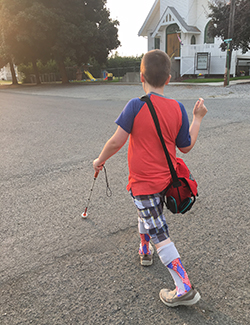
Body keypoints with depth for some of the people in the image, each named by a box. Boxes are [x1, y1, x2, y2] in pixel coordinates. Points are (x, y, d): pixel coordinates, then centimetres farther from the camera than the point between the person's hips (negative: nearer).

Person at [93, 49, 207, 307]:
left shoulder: (136, 106, -18)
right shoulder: (178, 109, -4)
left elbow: (117, 142, -19)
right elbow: (186, 147, 3)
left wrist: (101, 160, -1)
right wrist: (197, 118, 14)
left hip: (143, 181, -6)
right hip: (166, 179, 7)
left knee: (159, 234, 0)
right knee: (146, 214, 31)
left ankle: (185, 289, 5)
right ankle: (145, 252, 52)